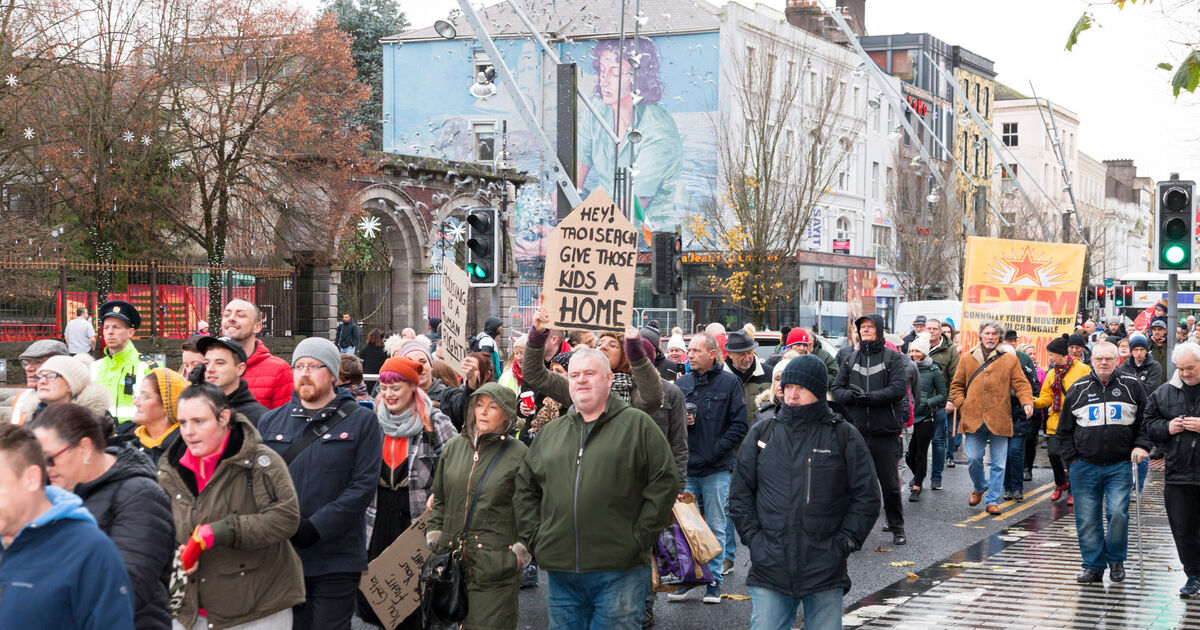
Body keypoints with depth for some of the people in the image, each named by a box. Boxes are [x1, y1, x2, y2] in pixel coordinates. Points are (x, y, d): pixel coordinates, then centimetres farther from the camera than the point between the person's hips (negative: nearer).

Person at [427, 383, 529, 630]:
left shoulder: (519, 455, -2)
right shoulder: (453, 448, 11)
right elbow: (438, 500, 20)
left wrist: (521, 552, -4)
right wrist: (434, 539, 14)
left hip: (496, 566, -4)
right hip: (452, 561, 4)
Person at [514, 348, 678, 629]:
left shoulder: (637, 424, 2)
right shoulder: (550, 432, 16)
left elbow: (664, 483, -4)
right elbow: (525, 488, 20)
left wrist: (639, 537, -9)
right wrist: (534, 537, 7)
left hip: (619, 571, -4)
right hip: (560, 570, 4)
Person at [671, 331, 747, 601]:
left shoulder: (730, 382, -1)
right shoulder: (682, 383, 10)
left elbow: (739, 425, -5)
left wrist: (715, 451, -13)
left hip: (717, 468, -3)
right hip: (686, 467, 4)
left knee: (715, 528, 4)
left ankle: (714, 581, 11)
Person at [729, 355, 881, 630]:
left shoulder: (844, 437, 2)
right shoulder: (761, 433, 8)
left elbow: (867, 497, 3)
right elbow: (740, 493, 12)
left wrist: (842, 544, -4)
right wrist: (753, 538, 1)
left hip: (825, 575, -1)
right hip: (769, 569, 1)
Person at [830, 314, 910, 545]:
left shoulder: (894, 358, 1)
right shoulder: (850, 359, 12)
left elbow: (899, 389, -12)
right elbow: (836, 390, 7)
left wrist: (867, 396, -18)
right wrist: (851, 395, -15)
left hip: (886, 432, -3)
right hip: (856, 431, 3)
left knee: (890, 484, 5)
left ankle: (897, 528, 20)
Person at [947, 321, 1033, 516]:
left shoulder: (1010, 359, 6)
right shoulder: (967, 359, 10)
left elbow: (1021, 384, 4)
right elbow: (957, 384, 17)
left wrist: (1027, 402, -13)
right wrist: (958, 403, 1)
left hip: (999, 419, -1)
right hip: (973, 418, 1)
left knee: (999, 463, 2)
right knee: (973, 459, -2)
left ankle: (992, 500, 13)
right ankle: (980, 487, 27)